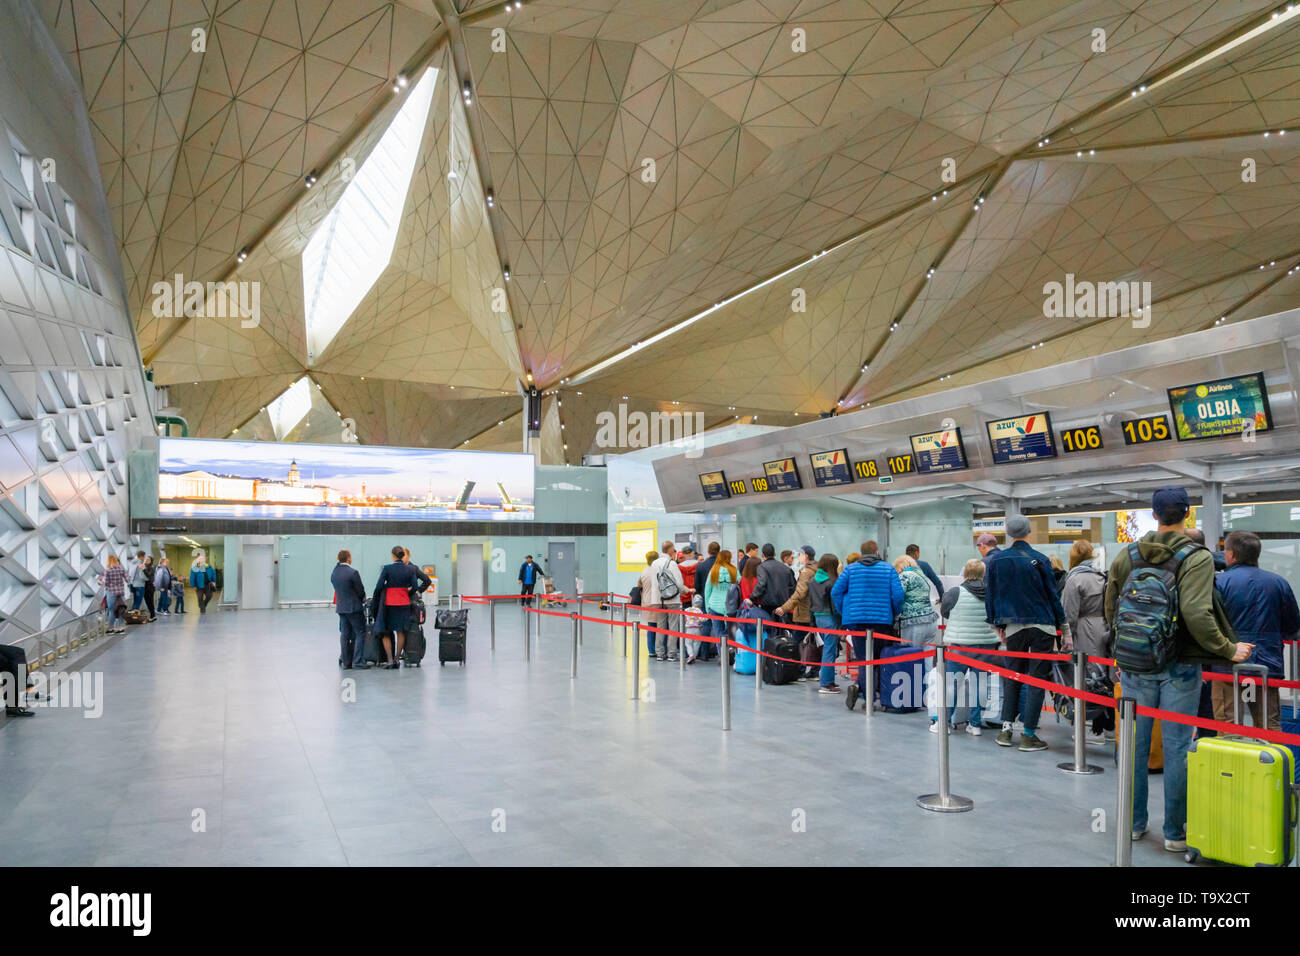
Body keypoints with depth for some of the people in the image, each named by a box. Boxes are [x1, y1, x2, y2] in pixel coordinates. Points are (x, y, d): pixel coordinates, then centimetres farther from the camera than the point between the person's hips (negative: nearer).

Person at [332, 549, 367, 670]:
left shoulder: (333, 573, 5)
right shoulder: (352, 572, -17)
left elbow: (337, 589, 10)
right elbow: (360, 590, -10)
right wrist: (362, 600, 9)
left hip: (340, 607, 7)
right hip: (354, 607, -7)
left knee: (345, 634, 10)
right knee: (360, 633, 1)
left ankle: (345, 662, 13)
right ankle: (358, 660, -4)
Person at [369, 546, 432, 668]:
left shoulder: (387, 568, -11)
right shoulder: (410, 569, -3)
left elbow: (379, 586, -11)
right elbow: (416, 587, -3)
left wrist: (374, 599, 5)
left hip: (388, 603, -2)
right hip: (404, 603, 2)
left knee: (386, 633, 9)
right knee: (401, 632, 14)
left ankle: (390, 660, 2)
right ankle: (397, 659, 15)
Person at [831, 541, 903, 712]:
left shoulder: (850, 569, 6)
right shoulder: (889, 569, 4)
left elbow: (836, 592, 1)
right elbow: (898, 595, -4)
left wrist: (844, 613, 13)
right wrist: (894, 615, 12)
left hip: (856, 620, 1)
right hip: (882, 620, -1)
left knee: (864, 659, 6)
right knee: (879, 658, 11)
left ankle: (870, 699, -9)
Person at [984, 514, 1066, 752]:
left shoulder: (997, 561, 1)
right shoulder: (1040, 560, -7)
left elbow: (991, 595, 6)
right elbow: (1053, 594, -2)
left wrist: (997, 624, 16)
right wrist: (1061, 623, 9)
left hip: (1013, 627, 2)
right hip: (1042, 625, -2)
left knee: (1011, 675, 15)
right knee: (1037, 678, 2)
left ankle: (1006, 727, 10)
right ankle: (1028, 734, 2)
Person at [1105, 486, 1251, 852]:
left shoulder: (1126, 555, 1)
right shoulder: (1197, 558, -12)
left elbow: (1110, 608, 7)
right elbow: (1196, 614, -23)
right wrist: (1228, 650, -10)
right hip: (1179, 667, -3)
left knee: (1135, 745, 12)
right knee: (1177, 748, 6)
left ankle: (1135, 823, 22)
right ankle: (1175, 832, 15)